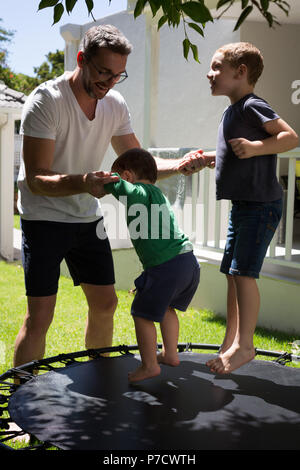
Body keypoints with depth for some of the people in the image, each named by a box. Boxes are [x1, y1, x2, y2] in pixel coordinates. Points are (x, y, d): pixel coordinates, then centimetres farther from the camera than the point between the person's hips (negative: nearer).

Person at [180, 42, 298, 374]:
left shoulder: (253, 106, -11)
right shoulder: (231, 112, 18)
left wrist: (255, 146, -29)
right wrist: (209, 158, 16)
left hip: (261, 203, -10)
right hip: (241, 204, 10)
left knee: (243, 271, -11)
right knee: (232, 272, 11)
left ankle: (244, 345, -2)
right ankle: (230, 342, 20)